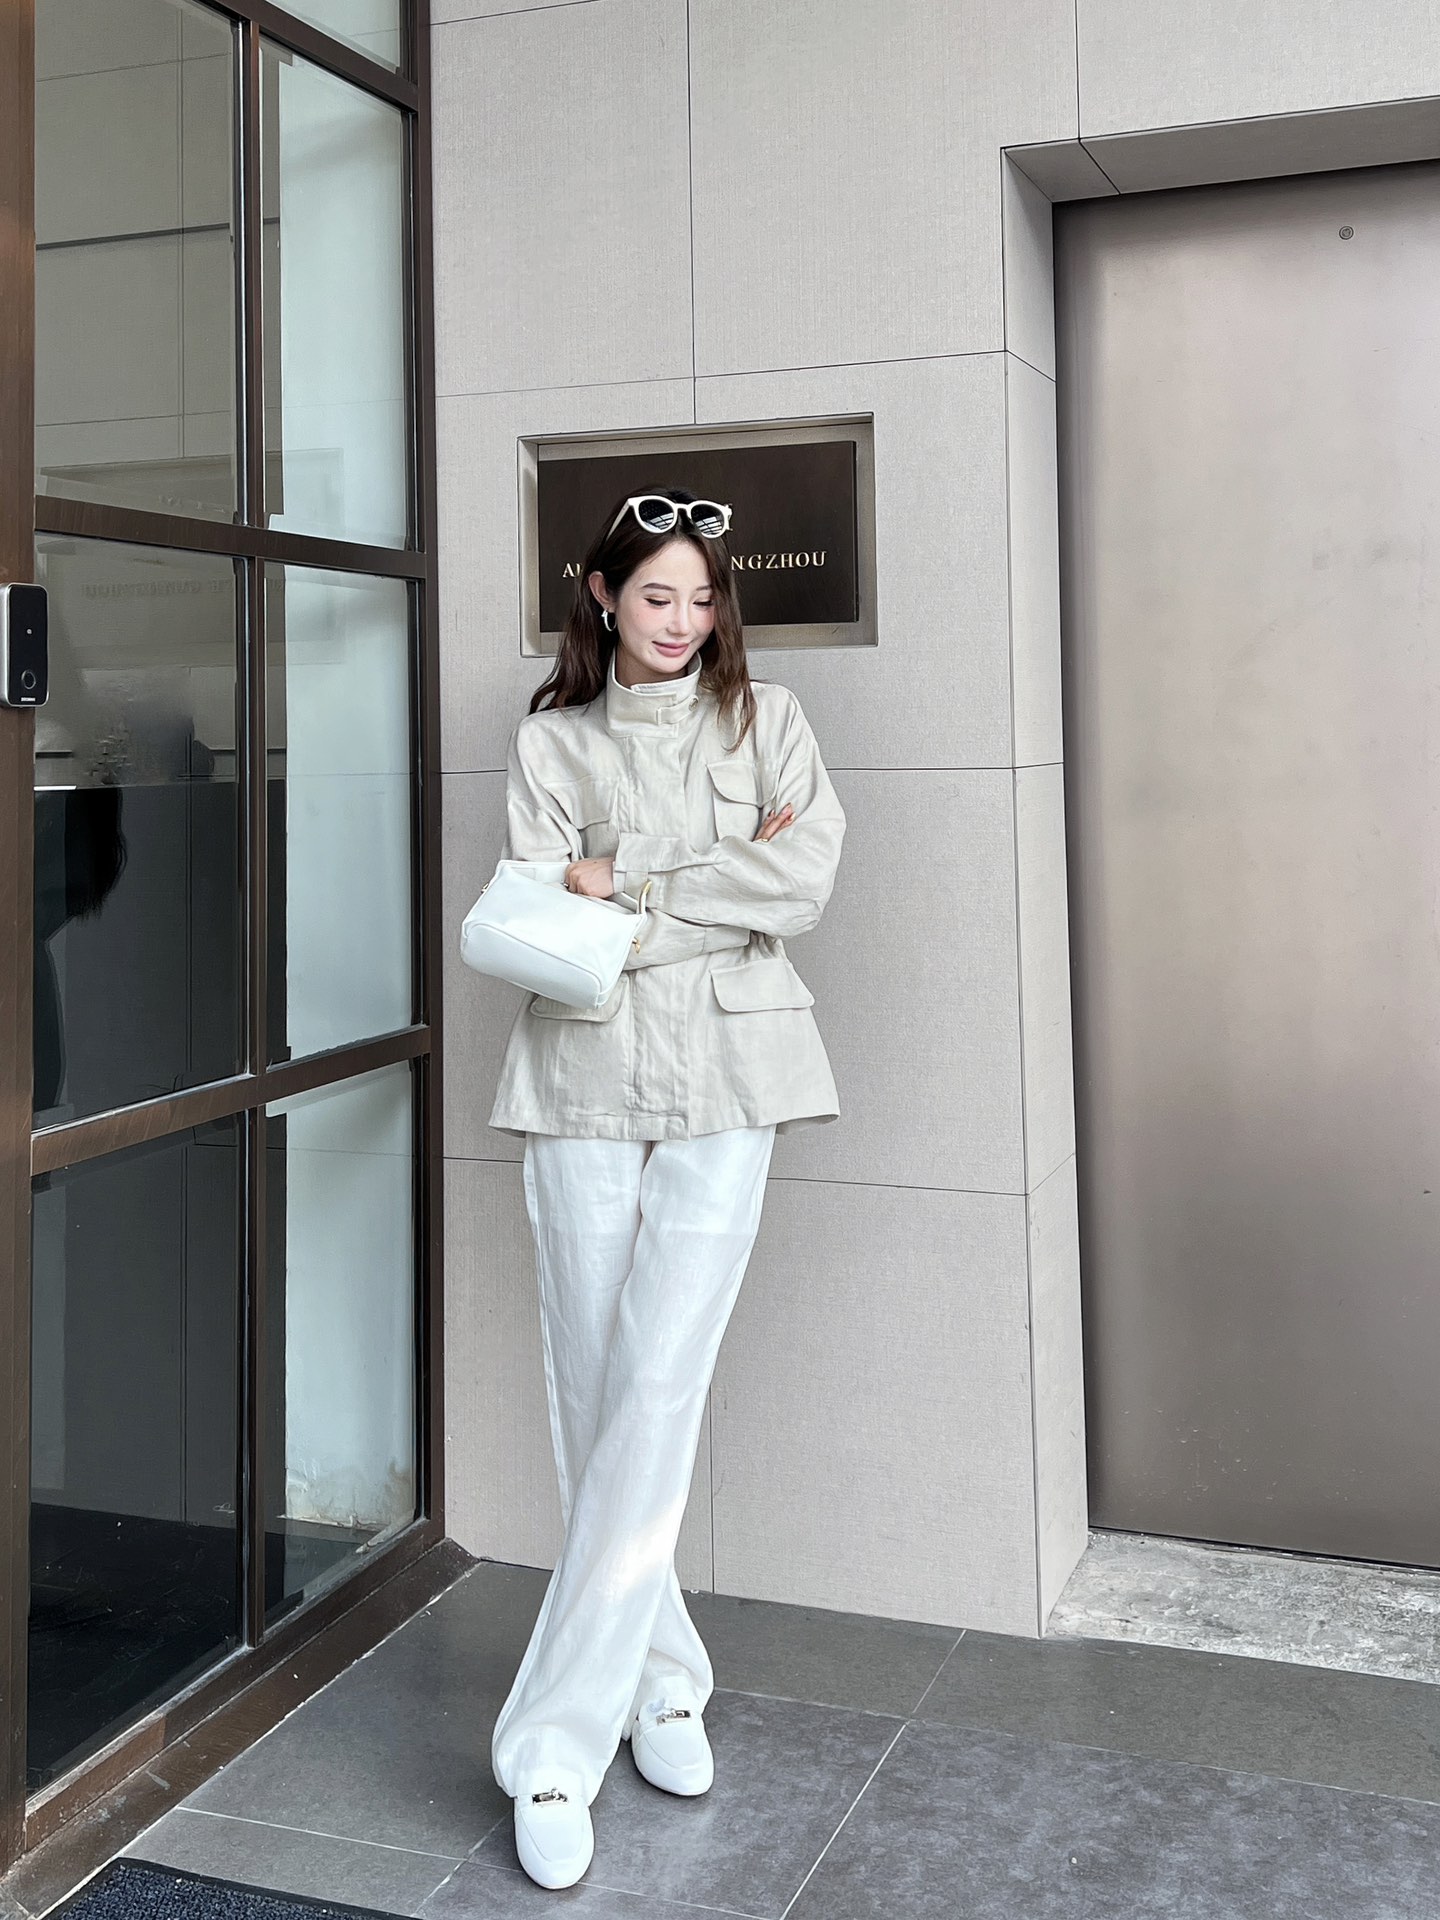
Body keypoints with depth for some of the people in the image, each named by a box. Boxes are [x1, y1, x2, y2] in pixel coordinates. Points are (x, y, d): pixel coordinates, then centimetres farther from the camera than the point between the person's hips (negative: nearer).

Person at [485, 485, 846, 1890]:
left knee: (655, 1389, -9)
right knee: (591, 1393, 4)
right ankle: (659, 1678, 22)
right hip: (583, 1084, 1)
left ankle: (554, 1745, -3)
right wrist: (722, 882, -8)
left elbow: (809, 877, -5)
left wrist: (626, 877, -6)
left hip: (723, 1085, -1)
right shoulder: (550, 741, 10)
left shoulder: (762, 716, 11)